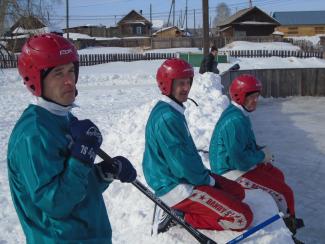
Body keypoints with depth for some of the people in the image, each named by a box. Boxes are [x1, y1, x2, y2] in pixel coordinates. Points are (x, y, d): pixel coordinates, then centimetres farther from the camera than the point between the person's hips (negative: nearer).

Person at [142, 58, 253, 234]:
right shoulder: (167, 117, -23)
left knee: (237, 192, 19)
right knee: (242, 218, -10)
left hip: (181, 178, 10)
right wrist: (207, 179, -9)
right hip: (176, 188, -10)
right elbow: (182, 163, -24)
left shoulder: (172, 110, 10)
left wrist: (205, 175, 8)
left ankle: (182, 213, 7)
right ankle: (182, 217, -5)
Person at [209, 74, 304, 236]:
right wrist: (261, 156, -14)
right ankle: (288, 222, 19)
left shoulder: (239, 113, 5)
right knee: (284, 192, -6)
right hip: (233, 172, -11)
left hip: (239, 162, 11)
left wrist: (260, 150, 2)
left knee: (277, 174, 22)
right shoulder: (235, 121, -28)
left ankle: (289, 219, 32)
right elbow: (239, 160, -29)